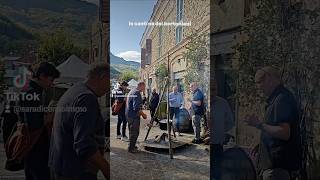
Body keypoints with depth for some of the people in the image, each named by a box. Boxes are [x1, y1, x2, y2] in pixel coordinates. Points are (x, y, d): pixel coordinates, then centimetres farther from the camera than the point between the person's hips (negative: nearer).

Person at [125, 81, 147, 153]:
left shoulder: (131, 91, 15)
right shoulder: (137, 93, -17)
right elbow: (137, 107, -25)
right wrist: (143, 114, -13)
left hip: (129, 115, 10)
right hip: (134, 116, -10)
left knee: (132, 131, 19)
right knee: (134, 133, -1)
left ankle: (131, 146, 29)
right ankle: (131, 148, 6)